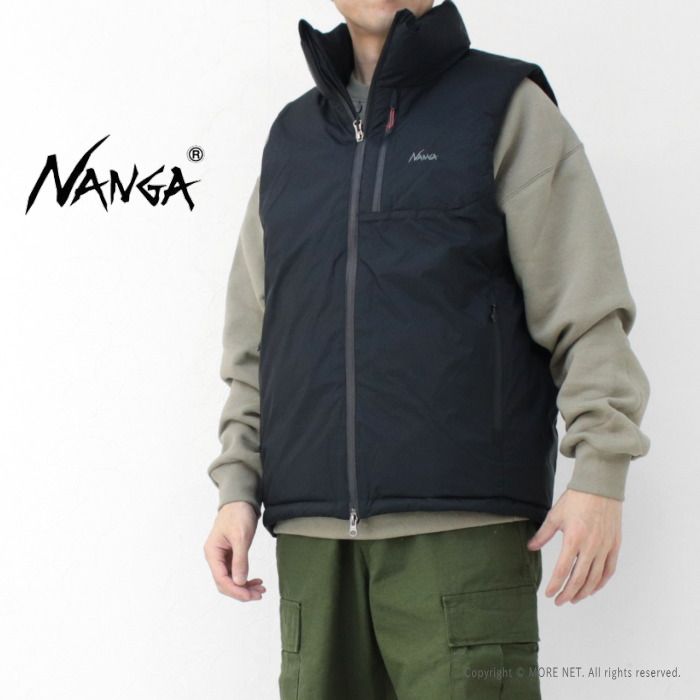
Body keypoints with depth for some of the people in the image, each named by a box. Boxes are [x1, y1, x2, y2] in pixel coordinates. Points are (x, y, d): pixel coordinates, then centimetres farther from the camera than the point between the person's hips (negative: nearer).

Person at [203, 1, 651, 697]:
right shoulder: (291, 137, 20)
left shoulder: (508, 106, 8)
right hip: (313, 535, 4)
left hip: (464, 530, -4)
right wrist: (237, 487, 9)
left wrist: (600, 474, -9)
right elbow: (252, 339, 20)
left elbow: (586, 307, 0)